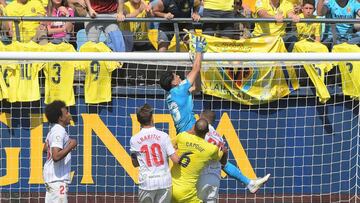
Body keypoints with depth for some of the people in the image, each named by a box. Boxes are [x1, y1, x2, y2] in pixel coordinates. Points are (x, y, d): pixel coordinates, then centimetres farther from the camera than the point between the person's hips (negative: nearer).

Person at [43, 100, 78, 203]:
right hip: (57, 177, -10)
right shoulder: (59, 132, -18)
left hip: (50, 175, 10)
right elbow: (56, 156, -28)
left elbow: (45, 148, 27)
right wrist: (70, 146, -19)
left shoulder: (53, 129, 12)